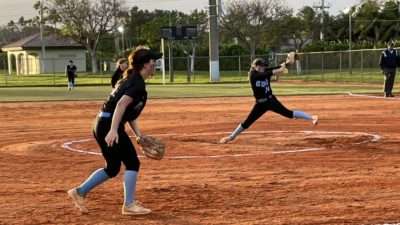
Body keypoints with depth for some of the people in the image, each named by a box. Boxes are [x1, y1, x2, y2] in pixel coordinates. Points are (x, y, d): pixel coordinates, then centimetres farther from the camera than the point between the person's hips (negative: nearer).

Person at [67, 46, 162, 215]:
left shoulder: (131, 80, 18)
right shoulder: (138, 84, -13)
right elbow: (121, 104, -26)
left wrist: (138, 134, 14)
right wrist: (114, 130, -33)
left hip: (102, 125, 10)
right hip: (109, 125, -10)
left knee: (113, 168, 18)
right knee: (132, 163, -1)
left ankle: (79, 192, 22)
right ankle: (129, 205, 3)